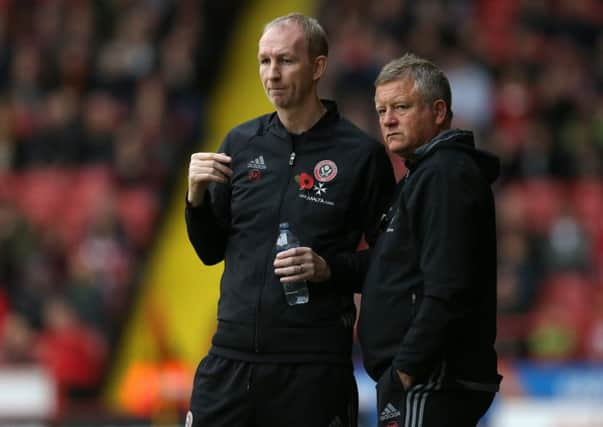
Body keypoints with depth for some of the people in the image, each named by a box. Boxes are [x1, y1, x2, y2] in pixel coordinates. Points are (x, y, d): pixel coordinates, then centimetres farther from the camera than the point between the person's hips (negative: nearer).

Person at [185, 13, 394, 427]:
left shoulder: (361, 154, -3)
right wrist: (197, 195, -2)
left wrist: (330, 268, -15)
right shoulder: (241, 143, 9)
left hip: (315, 365, -3)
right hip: (232, 357, 4)